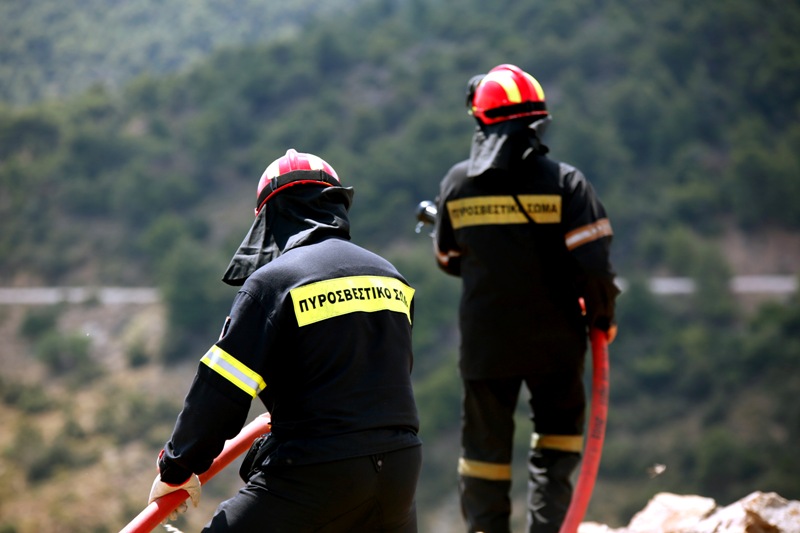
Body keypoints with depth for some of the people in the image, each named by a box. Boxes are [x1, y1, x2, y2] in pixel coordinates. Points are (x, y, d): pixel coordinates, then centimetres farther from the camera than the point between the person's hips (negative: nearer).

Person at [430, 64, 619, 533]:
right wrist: (602, 316, 2)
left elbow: (448, 259, 9)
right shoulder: (564, 182, -12)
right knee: (560, 428, 17)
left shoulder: (457, 183, -3)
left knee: (486, 442, 14)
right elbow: (592, 261, -15)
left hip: (483, 340, 2)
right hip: (554, 338, -2)